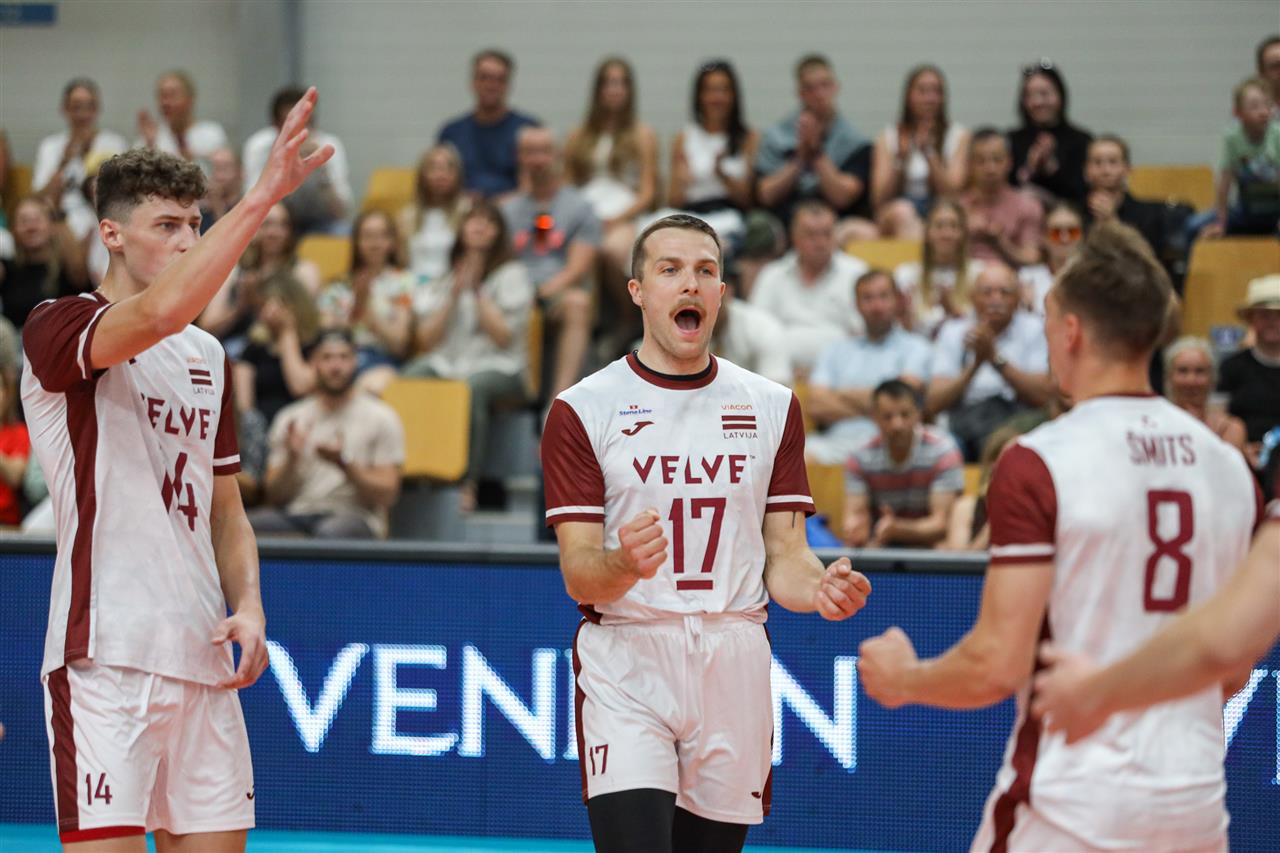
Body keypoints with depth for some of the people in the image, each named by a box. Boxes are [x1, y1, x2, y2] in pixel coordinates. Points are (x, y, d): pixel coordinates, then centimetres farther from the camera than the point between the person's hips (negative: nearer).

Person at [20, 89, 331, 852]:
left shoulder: (209, 357, 19)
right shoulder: (58, 330, -5)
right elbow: (158, 312, -27)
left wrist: (247, 604, 5)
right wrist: (262, 197, -29)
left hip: (202, 658, 7)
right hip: (105, 655, -7)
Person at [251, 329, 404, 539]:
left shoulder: (381, 417, 7)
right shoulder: (290, 418, 16)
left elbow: (386, 496, 0)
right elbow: (276, 497, 13)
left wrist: (344, 465, -14)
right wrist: (291, 459, -6)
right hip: (297, 514, 3)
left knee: (329, 532, -41)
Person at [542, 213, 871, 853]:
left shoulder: (772, 407, 12)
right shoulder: (583, 410, 0)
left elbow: (784, 557, 9)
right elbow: (579, 577, -5)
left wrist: (820, 588, -14)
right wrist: (624, 565, -28)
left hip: (735, 664, 4)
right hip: (625, 662, -4)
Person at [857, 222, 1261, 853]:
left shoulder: (1037, 465, -11)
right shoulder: (1228, 465, 6)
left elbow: (997, 665, -13)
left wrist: (902, 678, 5)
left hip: (1069, 801, -5)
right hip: (1196, 802, 5)